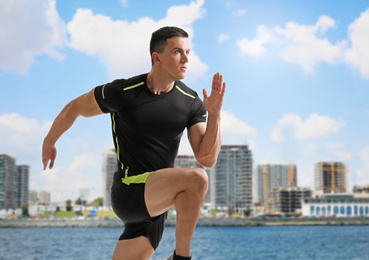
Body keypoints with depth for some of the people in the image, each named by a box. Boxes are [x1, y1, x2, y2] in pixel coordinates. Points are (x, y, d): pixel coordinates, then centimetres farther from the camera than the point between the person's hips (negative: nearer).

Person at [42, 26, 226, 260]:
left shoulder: (190, 102, 1)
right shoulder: (124, 92, -9)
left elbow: (207, 159, -4)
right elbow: (75, 108, 7)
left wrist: (214, 114, -17)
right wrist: (50, 141, 21)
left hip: (155, 202, 5)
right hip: (128, 190, -5)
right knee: (196, 179, -29)